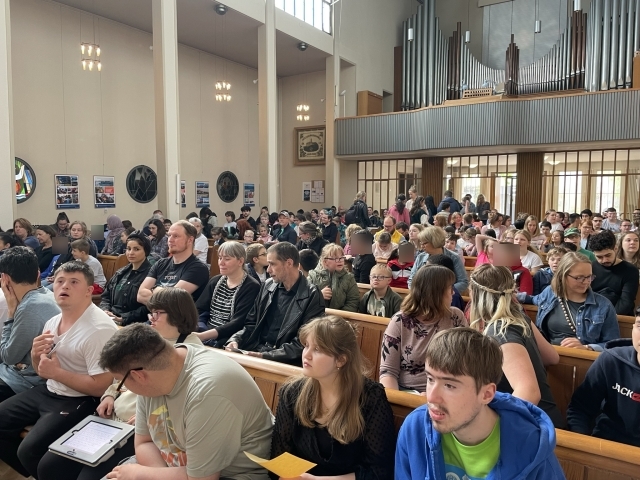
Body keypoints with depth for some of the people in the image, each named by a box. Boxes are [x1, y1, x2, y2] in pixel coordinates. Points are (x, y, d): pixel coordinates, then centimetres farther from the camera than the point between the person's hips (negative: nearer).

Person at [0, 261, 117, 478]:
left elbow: (102, 387, -24)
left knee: (29, 450, -21)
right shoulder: (52, 322, 5)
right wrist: (36, 355, -8)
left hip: (79, 401, -9)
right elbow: (41, 371, 15)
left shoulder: (100, 329, -23)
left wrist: (57, 372, -20)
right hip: (47, 391, 10)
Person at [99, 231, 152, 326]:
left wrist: (124, 319, -17)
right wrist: (105, 310, 2)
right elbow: (105, 296, 23)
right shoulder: (120, 273, 19)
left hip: (132, 323, -8)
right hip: (110, 318, 8)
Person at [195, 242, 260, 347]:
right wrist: (196, 331, -15)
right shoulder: (215, 281, 14)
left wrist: (203, 336, -27)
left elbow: (238, 323, -17)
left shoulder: (252, 287, -8)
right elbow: (199, 310, 7)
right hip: (207, 334, 6)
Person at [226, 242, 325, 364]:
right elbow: (252, 323, 14)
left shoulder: (312, 296, -11)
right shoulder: (267, 286, 8)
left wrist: (265, 356, -21)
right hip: (255, 350, 6)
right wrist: (235, 340, -5)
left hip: (283, 360, -6)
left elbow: (303, 343, -14)